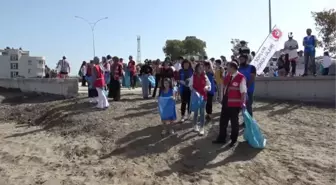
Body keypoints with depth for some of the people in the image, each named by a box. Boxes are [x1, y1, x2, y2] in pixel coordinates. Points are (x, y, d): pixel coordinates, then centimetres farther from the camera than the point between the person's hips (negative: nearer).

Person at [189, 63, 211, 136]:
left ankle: (202, 128, 7)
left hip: (203, 96, 0)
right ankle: (195, 125, 31)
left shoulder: (205, 76, -1)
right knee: (196, 111, 12)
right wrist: (194, 90, -16)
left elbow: (209, 85, 4)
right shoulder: (193, 76, -3)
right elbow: (190, 85, 1)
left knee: (202, 112, 0)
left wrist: (207, 87, -18)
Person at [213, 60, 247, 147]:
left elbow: (243, 92, -17)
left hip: (235, 104, -7)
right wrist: (222, 99, 18)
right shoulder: (227, 76, 7)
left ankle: (234, 140, 26)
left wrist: (242, 103, -21)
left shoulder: (241, 77, -15)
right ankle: (221, 138, 28)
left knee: (234, 122, 9)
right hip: (226, 103, 7)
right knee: (223, 121, 14)